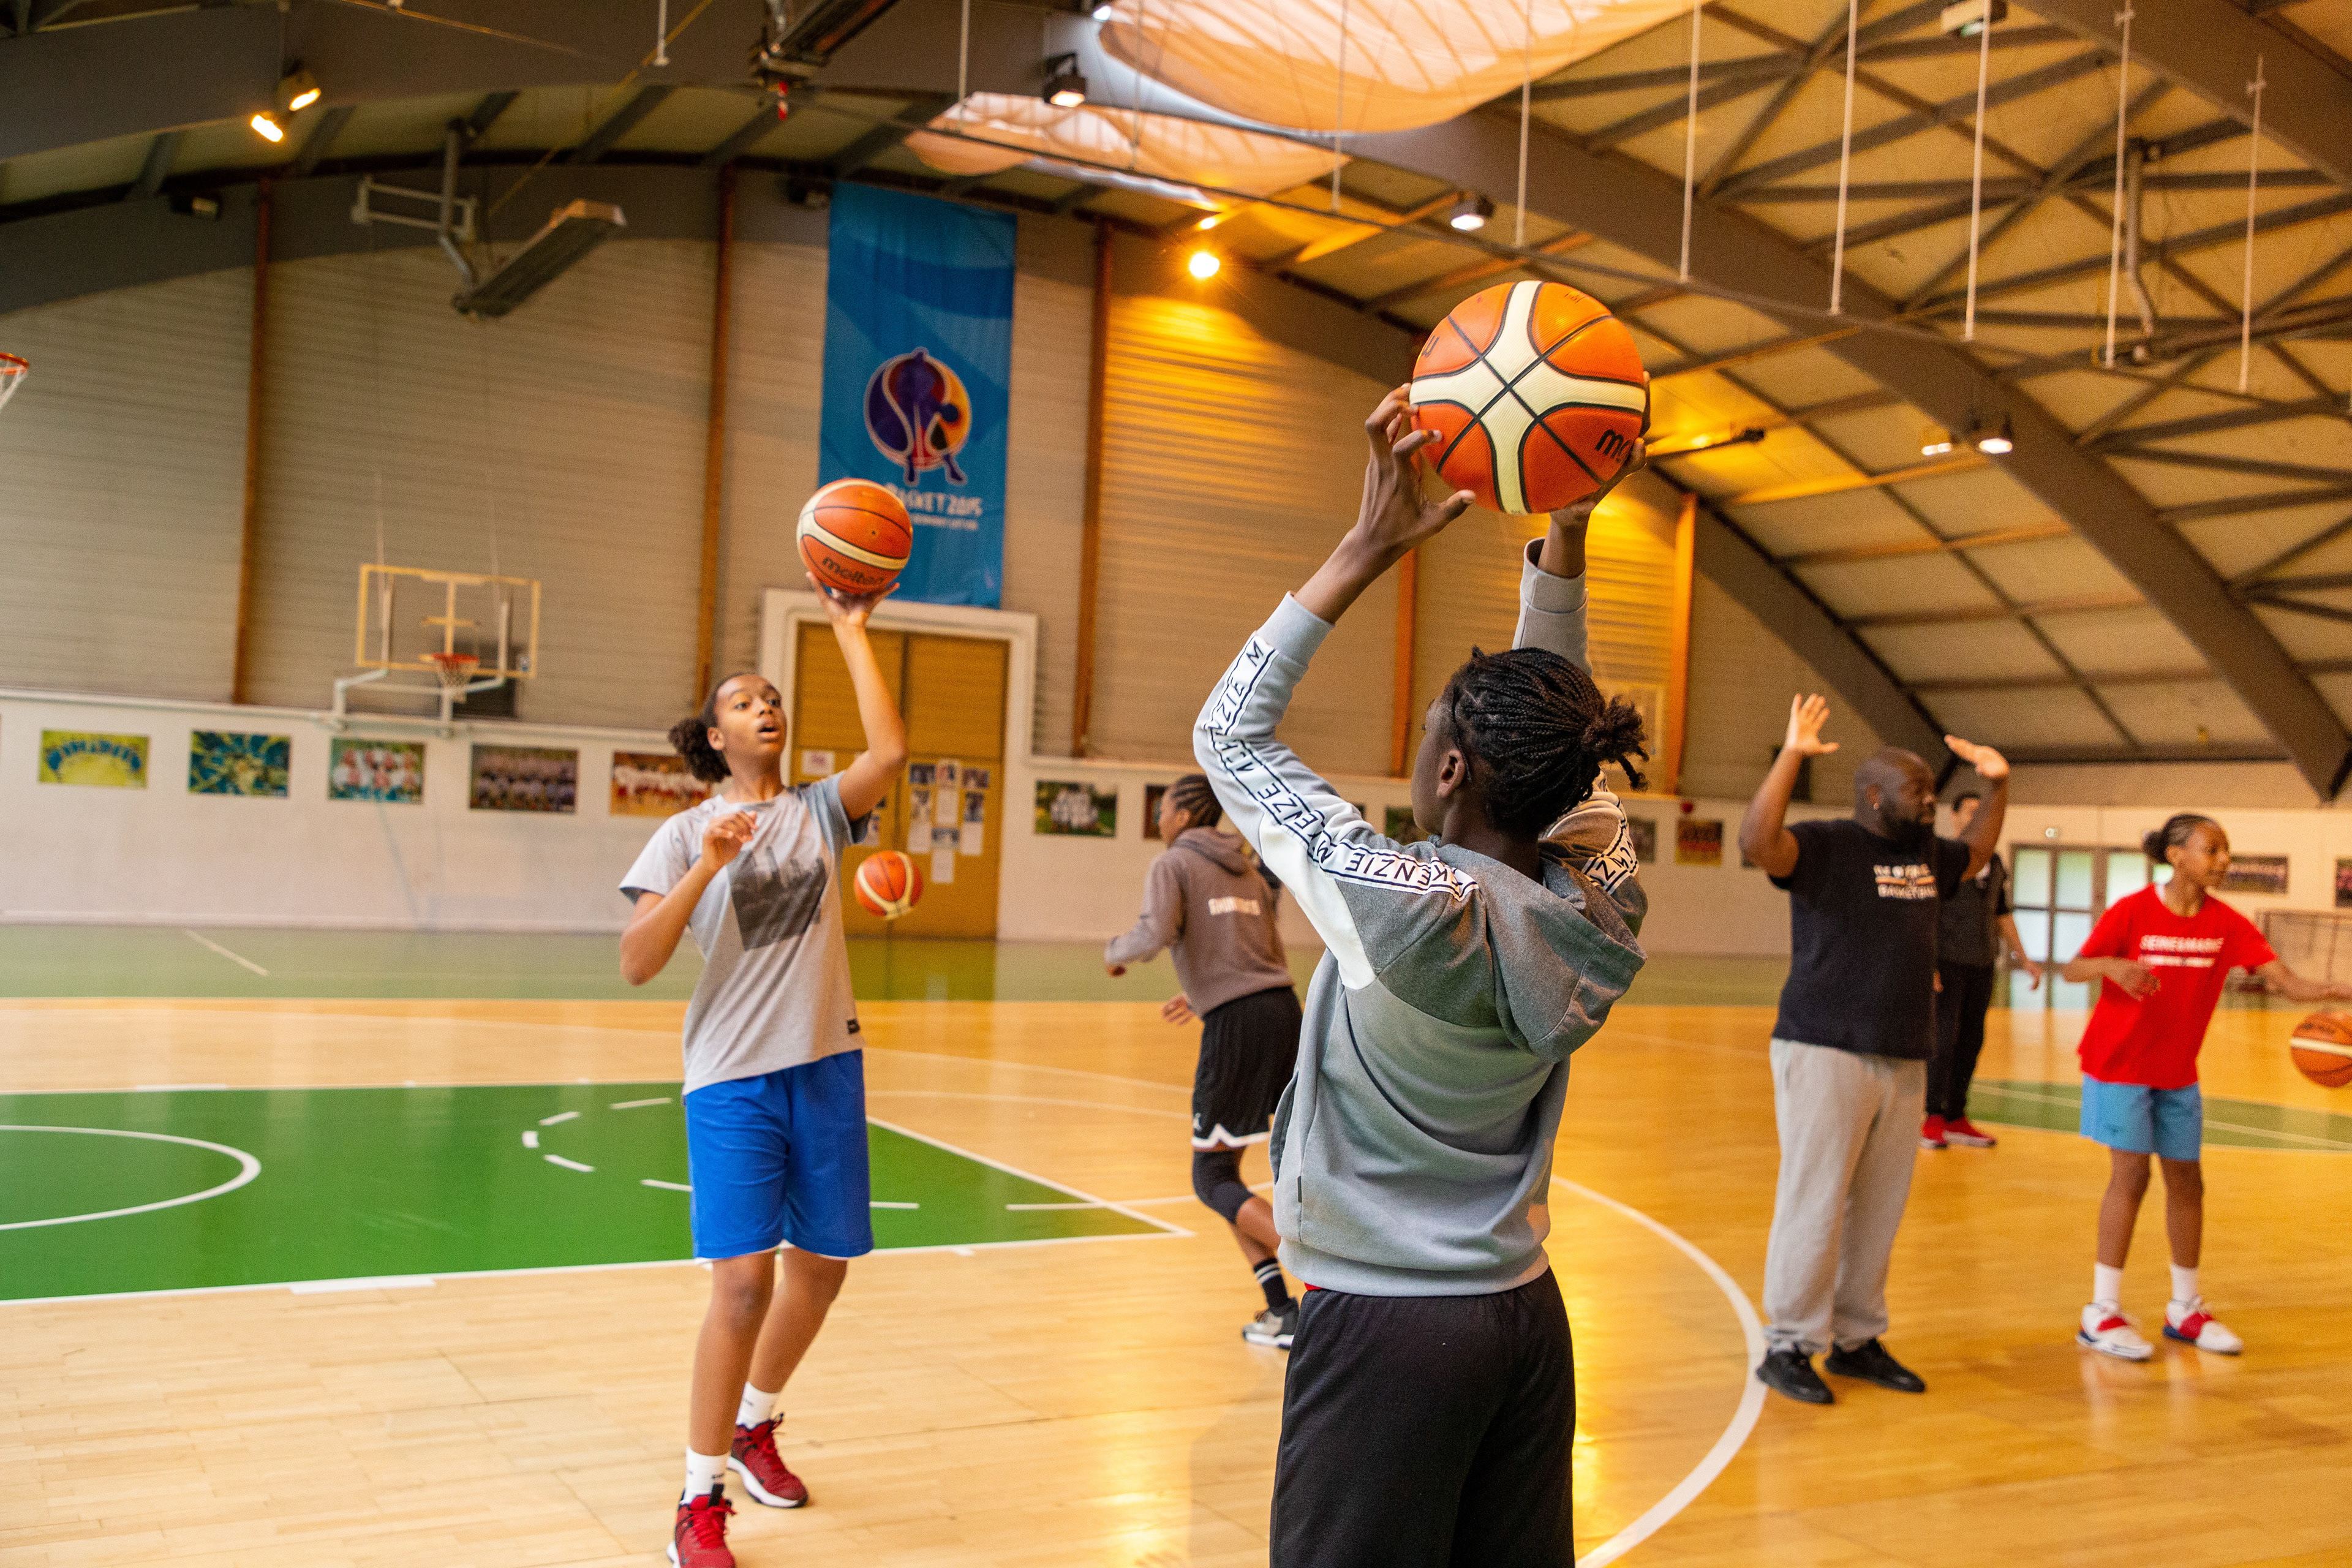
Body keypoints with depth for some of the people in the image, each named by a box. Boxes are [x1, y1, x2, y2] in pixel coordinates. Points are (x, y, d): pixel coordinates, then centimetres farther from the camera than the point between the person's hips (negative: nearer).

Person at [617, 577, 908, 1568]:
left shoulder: (818, 812, 6)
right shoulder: (685, 835, -2)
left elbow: (890, 751, -14)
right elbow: (636, 965, -11)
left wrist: (851, 632, -10)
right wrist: (705, 870, -24)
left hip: (826, 1068, 4)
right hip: (733, 1077, -4)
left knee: (821, 1267, 13)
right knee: (744, 1281, -12)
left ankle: (755, 1424, 39)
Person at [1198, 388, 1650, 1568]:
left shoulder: (1408, 906, -22)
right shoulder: (1601, 907, -6)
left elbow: (1227, 735, -12)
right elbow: (1547, 714, 7)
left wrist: (1369, 547, -12)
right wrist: (1567, 529, 2)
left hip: (1385, 1326, -6)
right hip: (1524, 1315, 6)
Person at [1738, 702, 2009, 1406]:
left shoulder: (1925, 852, 14)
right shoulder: (1824, 845, -9)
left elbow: (1975, 856, 35)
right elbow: (1756, 841, -29)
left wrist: (1998, 785, 23)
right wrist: (1792, 755, -31)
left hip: (1903, 1060, 8)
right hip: (1826, 1054, -7)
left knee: (1879, 1208, 12)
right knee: (1815, 1202, -4)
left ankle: (1856, 1340, 23)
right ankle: (1789, 1346, 6)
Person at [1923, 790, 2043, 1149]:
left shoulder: (1994, 864, 13)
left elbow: (2002, 915, 21)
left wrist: (2023, 959, 15)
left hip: (1982, 965, 6)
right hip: (1947, 962, -6)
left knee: (1971, 1041, 6)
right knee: (1944, 1038, -7)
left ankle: (1956, 1118, 14)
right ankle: (1933, 1119, 3)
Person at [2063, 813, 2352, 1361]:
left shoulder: (2226, 924, -4)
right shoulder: (2132, 911, -15)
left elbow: (2285, 981, -14)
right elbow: (2073, 969, -15)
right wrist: (2112, 966, -37)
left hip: (2178, 1071, 5)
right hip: (2119, 1064, -5)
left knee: (2186, 1179, 9)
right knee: (2131, 1174, -9)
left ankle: (2186, 1308, 25)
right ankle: (2102, 1312, 0)